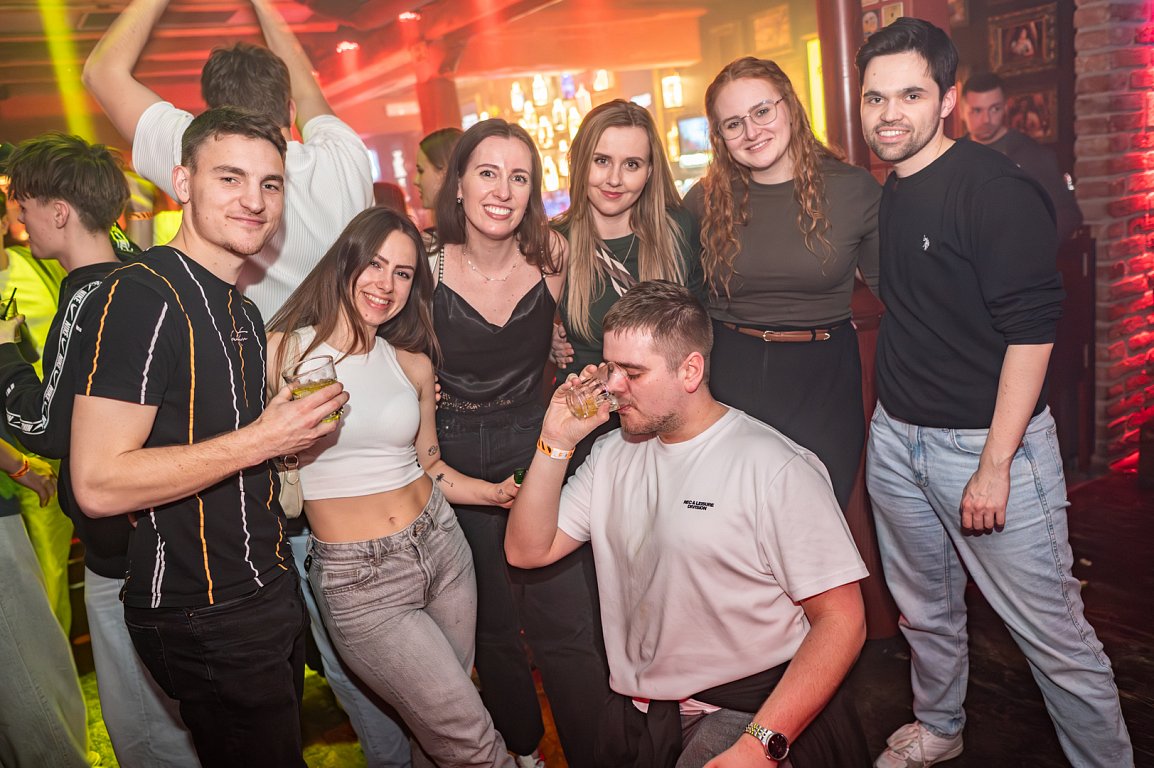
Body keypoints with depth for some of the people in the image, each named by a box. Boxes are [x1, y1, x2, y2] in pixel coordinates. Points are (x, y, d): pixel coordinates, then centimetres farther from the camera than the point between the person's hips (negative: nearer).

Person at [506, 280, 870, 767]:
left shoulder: (775, 468, -13)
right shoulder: (613, 455, 8)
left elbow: (842, 620, -14)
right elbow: (527, 551, 6)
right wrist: (556, 444, -4)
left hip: (749, 707, -6)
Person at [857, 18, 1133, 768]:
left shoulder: (996, 187, -13)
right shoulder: (886, 196, 8)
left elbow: (1032, 328, -18)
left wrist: (995, 465, -20)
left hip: (986, 441, -6)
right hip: (896, 437, 7)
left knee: (1053, 631, 3)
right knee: (925, 608, 21)